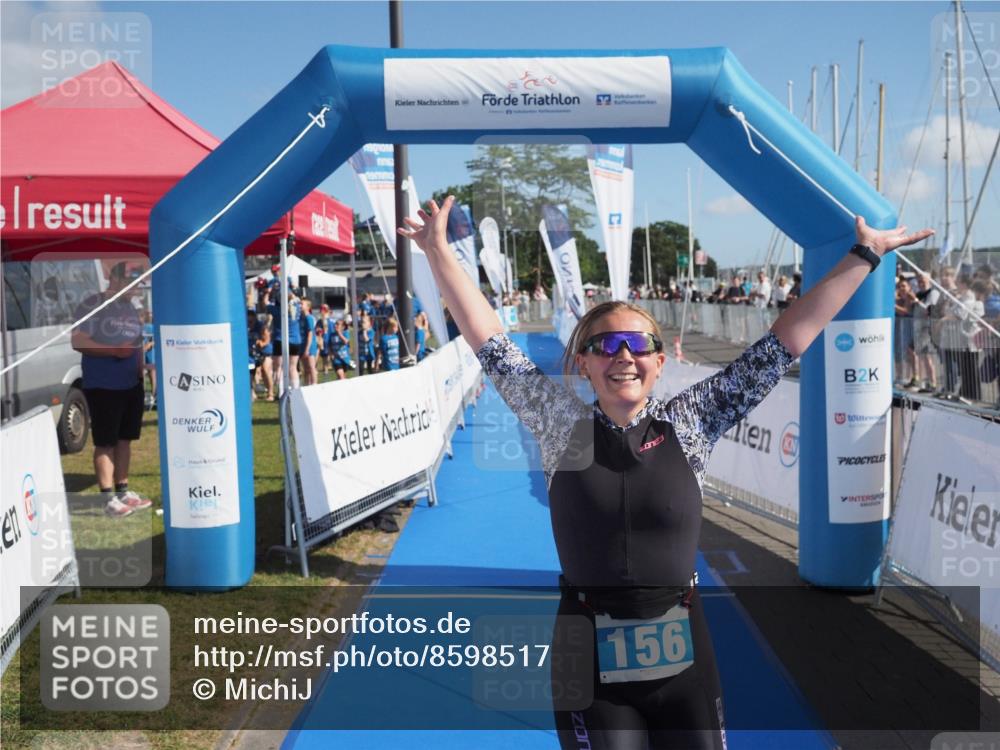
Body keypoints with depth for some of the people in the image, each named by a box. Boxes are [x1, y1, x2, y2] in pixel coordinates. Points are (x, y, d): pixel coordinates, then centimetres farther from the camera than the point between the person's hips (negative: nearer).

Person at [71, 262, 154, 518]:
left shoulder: (131, 309, 14)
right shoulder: (93, 304, -9)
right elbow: (77, 342, -16)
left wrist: (141, 370, 11)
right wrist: (114, 350, -24)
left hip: (132, 385, 7)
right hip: (102, 386, -7)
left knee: (124, 439, 12)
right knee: (105, 442, -4)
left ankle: (123, 492, 20)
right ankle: (108, 499, -1)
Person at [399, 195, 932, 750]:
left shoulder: (689, 424, -1)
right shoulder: (563, 428, -2)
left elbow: (783, 344, 0)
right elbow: (491, 345, -3)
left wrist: (864, 257, 2)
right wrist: (438, 249, -5)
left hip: (682, 662, 2)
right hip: (590, 665, -1)